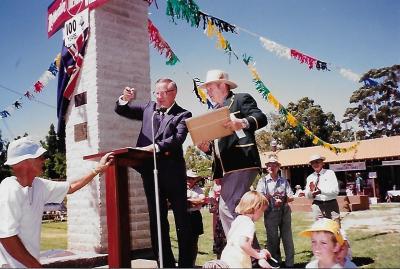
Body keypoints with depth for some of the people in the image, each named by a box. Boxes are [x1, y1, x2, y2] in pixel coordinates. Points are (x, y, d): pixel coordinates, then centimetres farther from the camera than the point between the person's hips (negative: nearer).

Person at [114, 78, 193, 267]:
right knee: (157, 220, 8)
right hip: (150, 172, 5)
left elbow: (177, 139, -16)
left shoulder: (183, 115, 0)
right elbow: (120, 110, 21)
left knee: (182, 219, 2)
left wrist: (155, 147, -30)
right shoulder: (148, 108, 16)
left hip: (173, 171, -4)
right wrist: (126, 99, -1)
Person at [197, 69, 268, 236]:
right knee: (237, 211, 10)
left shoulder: (241, 99, 4)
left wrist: (242, 123, -31)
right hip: (226, 167, 9)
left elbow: (261, 118, -12)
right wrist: (207, 147, 4)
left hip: (242, 163, -9)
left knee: (227, 208, -17)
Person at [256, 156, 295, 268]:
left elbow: (291, 197, 3)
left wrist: (282, 200, -15)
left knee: (287, 238, 5)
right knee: (273, 239, 5)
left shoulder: (284, 181, 8)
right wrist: (268, 197, -24)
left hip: (284, 211, 2)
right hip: (270, 213, -2)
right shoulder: (263, 181, 2)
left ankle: (290, 263, 15)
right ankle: (275, 263, 18)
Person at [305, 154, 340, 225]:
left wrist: (321, 191, -22)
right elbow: (307, 196, 8)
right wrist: (311, 191, -16)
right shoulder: (310, 177, 11)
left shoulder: (330, 173, 4)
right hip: (317, 205, 2)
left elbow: (336, 190, -7)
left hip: (331, 204, -2)